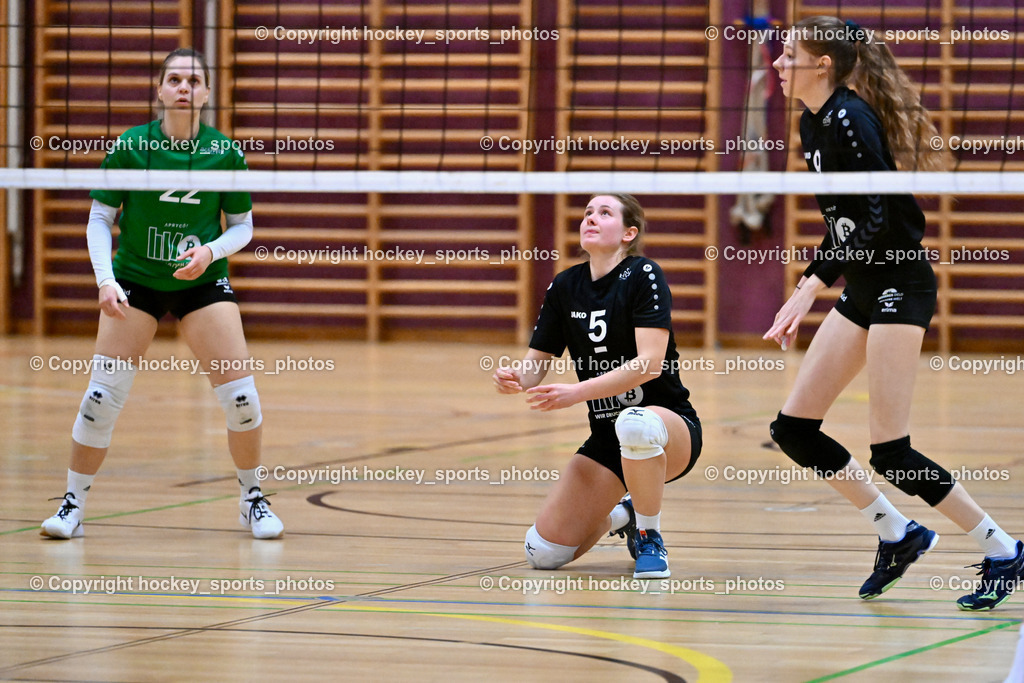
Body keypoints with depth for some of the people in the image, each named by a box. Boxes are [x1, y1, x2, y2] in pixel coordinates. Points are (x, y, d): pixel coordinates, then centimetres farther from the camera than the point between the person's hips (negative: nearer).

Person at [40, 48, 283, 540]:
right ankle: (72, 506, 6)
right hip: (135, 281, -1)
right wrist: (106, 280, -17)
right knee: (102, 396, -9)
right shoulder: (129, 147, -11)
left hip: (202, 281, 1)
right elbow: (99, 220, -4)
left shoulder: (225, 153, -8)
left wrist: (211, 250, -17)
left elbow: (242, 226, 3)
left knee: (241, 396, -8)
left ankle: (252, 500, 14)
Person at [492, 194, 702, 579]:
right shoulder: (565, 287, 4)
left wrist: (577, 393, -31)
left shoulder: (643, 276, -12)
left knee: (635, 423, -44)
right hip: (606, 440, 6)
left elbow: (650, 363, -23)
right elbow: (535, 366, 4)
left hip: (669, 423, -6)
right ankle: (619, 516, 26)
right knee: (543, 553, -6)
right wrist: (513, 378, -20)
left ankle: (651, 540, -19)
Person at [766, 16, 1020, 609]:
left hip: (900, 287, -9)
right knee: (794, 429, 5)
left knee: (890, 452, -10)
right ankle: (898, 535, 16)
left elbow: (880, 215, -25)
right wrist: (813, 287, 20)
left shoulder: (849, 117, -18)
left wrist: (813, 286, -29)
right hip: (864, 290, 10)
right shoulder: (813, 123, 10)